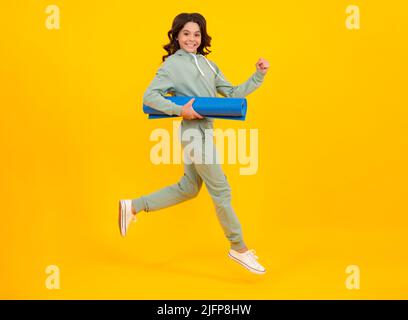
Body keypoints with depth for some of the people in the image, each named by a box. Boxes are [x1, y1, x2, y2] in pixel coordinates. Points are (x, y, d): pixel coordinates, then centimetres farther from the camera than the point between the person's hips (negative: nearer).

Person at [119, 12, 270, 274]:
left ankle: (133, 207, 26)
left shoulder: (208, 64, 16)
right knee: (221, 190, -1)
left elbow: (232, 93, 13)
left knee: (188, 189, 17)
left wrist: (259, 75, 3)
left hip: (204, 132, 9)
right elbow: (149, 96, -11)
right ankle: (239, 249, 13)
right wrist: (180, 110, -22)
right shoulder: (172, 64, -5)